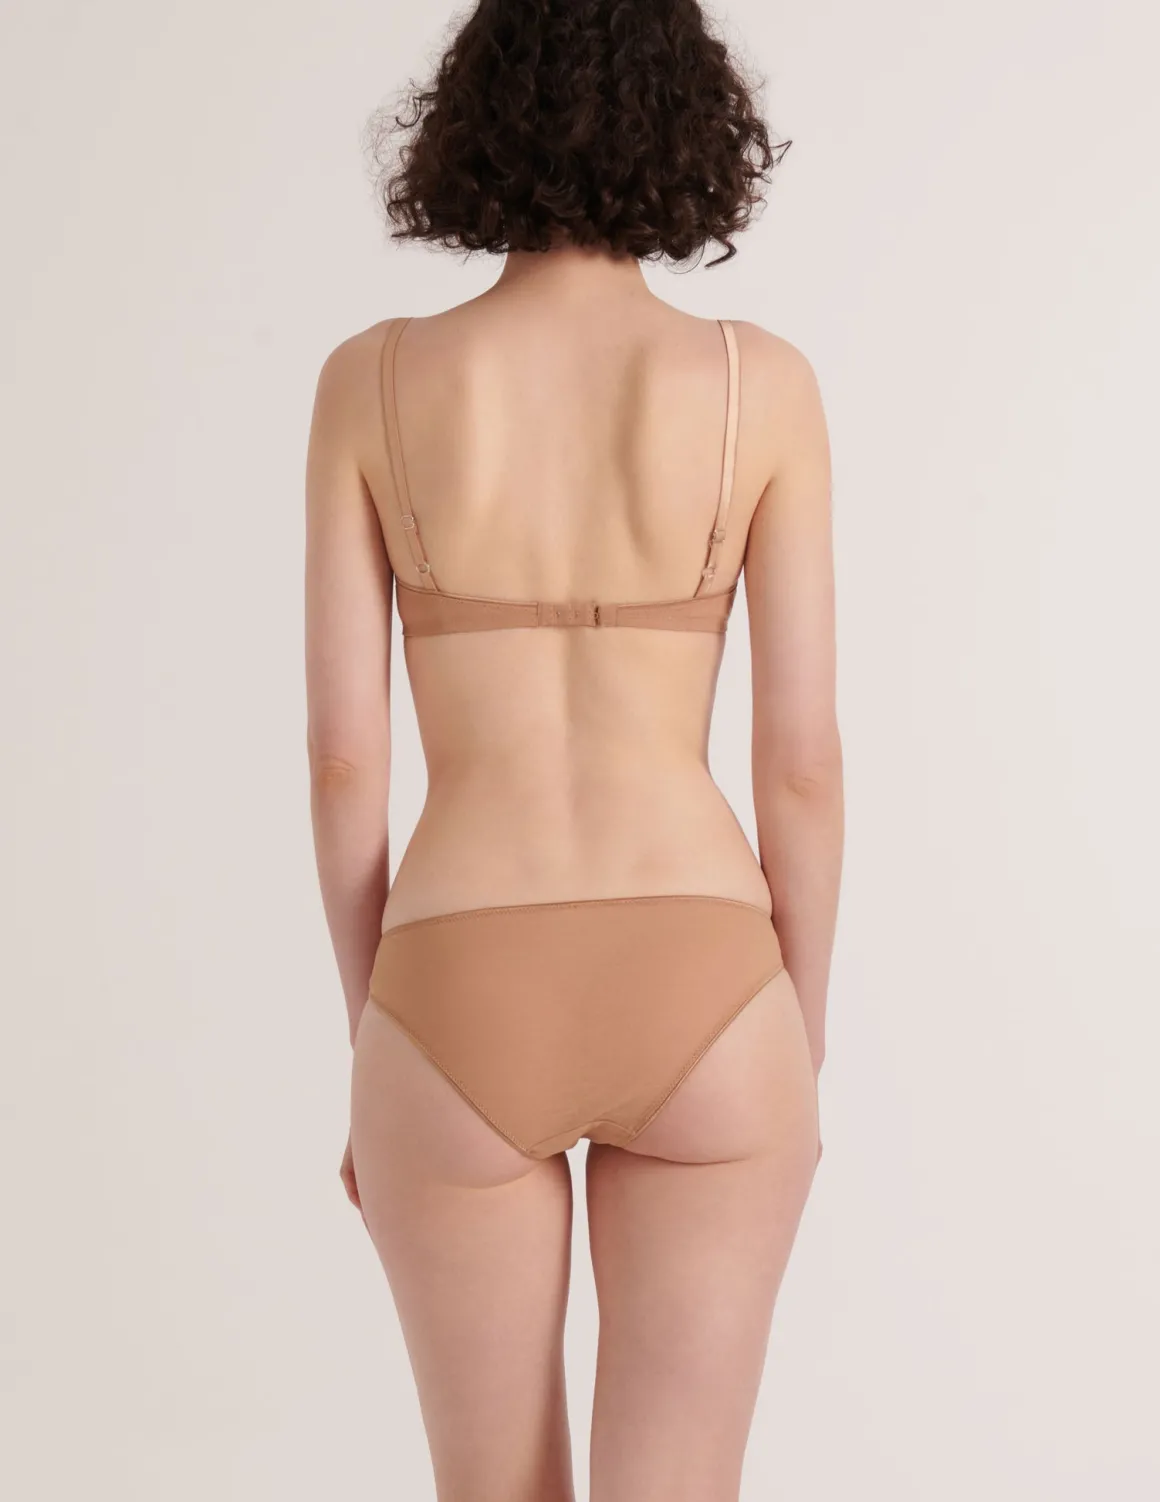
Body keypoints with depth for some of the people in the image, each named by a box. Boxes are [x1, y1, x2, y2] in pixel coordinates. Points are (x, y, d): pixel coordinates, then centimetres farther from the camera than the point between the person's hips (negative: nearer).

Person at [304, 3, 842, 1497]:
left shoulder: (372, 379, -1)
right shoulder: (761, 380, -2)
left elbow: (343, 756, -1)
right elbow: (802, 761, -1)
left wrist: (375, 1050, 11)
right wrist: (802, 1058, 11)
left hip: (464, 1010, 1)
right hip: (695, 996, 0)